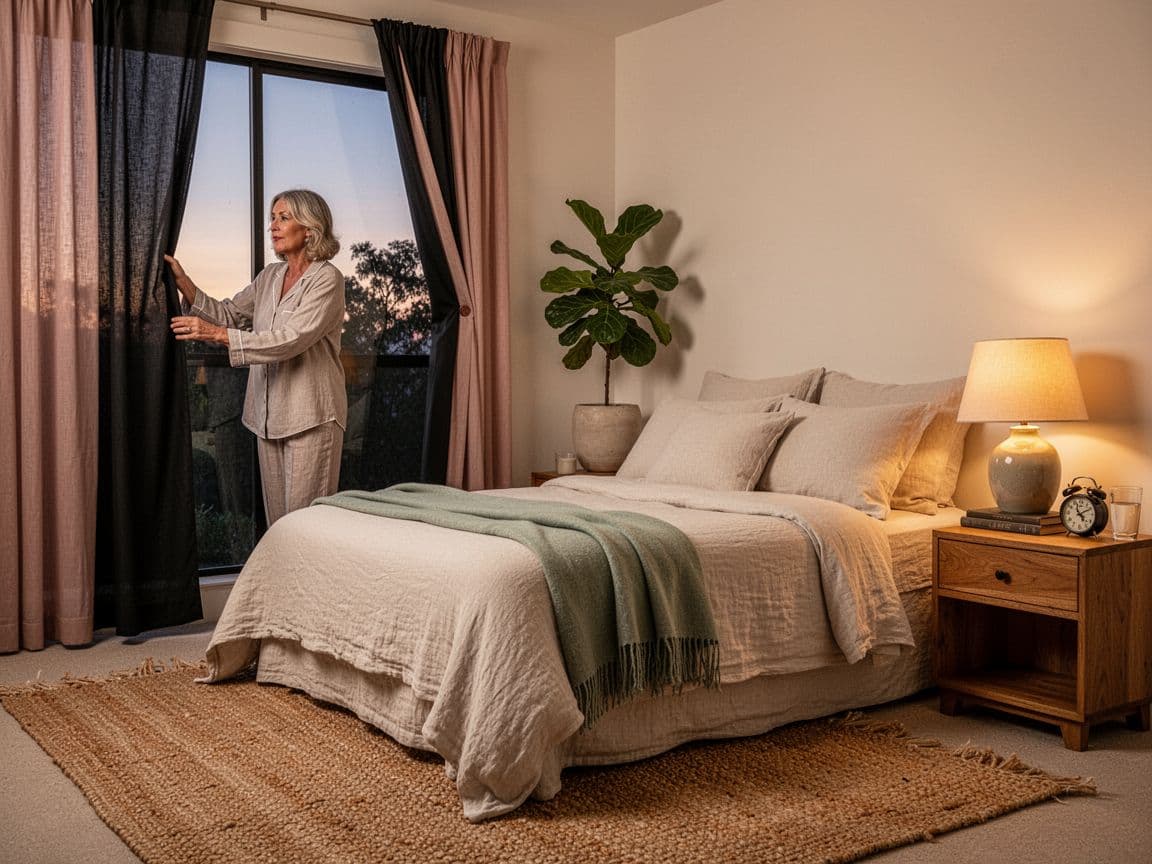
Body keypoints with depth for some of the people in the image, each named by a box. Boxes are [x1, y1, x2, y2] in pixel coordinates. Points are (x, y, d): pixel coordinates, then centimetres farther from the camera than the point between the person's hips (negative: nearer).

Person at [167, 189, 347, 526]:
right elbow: (229, 314, 13)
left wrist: (217, 334, -26)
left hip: (310, 417, -7)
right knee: (276, 517, 12)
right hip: (268, 413, 7)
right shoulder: (270, 276, 12)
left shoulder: (327, 278, -12)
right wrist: (183, 282, 0)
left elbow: (291, 339, -22)